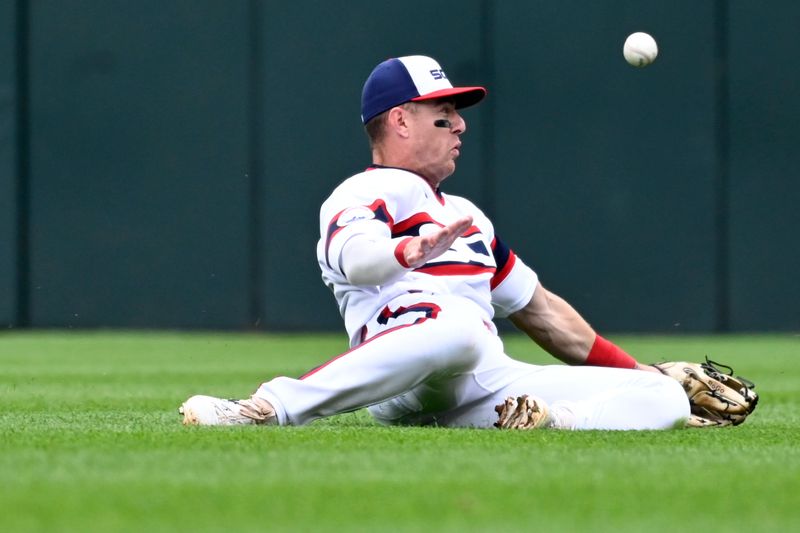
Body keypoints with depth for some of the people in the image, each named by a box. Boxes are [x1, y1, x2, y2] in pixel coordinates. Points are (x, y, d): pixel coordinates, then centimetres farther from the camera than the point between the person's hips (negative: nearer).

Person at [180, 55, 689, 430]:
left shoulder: (466, 215, 35)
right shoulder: (361, 194, 7)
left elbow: (539, 308, 38)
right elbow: (355, 255, -17)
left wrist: (634, 373, 35)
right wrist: (409, 252, -38)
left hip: (493, 385, 7)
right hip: (405, 392, -7)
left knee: (666, 396, -4)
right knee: (459, 325, -44)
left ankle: (550, 422, -30)